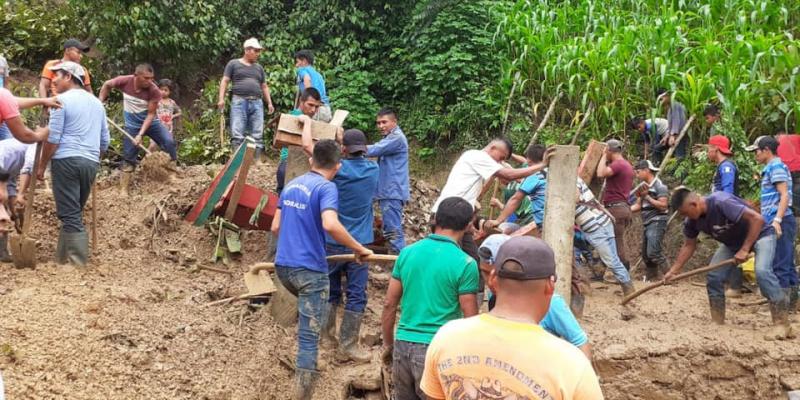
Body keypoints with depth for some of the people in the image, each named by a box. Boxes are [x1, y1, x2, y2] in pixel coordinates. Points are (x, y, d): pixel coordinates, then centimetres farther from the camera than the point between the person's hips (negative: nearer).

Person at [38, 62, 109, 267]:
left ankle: (79, 264, -9)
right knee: (74, 213, 14)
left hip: (67, 160, -7)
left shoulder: (62, 100, -4)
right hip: (91, 162, 7)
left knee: (70, 215, -5)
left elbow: (53, 138, -8)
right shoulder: (97, 102, 17)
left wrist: (41, 165, -1)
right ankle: (62, 258, 19)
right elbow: (105, 140, 20)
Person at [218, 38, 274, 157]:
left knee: (257, 136, -3)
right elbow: (224, 81, 5)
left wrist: (269, 103, 14)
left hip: (257, 103, 4)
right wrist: (221, 99, -8)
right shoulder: (233, 64, 11)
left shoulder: (259, 67, 24)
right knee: (237, 135, -12)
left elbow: (264, 86, 25)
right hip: (239, 102, -4)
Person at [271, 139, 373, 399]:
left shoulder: (291, 185, 12)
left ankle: (304, 365, 39)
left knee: (307, 319, 33)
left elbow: (276, 227, 17)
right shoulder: (326, 187, -11)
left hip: (283, 265, 7)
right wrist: (358, 248, -17)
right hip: (310, 269, -7)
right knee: (309, 337, 0)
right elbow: (330, 224, -28)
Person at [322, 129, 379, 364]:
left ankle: (327, 332, 32)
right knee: (356, 295, 2)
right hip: (360, 243, 0)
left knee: (330, 291, 16)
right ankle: (347, 346, 2)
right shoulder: (373, 171, -1)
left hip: (332, 242, 0)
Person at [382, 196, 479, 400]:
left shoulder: (407, 252, 4)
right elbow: (470, 318, -7)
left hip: (403, 345, 5)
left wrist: (388, 343, 18)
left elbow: (389, 305, 7)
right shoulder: (465, 263, -10)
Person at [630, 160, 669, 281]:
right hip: (647, 224, 9)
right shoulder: (644, 187, 15)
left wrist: (647, 197, -18)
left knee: (653, 252, -19)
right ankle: (650, 279, 18)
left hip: (657, 223, -9)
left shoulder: (659, 186, -10)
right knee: (645, 254, 11)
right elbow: (638, 206, 17)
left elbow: (663, 206, -18)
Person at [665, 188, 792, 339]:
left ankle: (782, 323, -22)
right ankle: (717, 322, 8)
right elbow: (688, 246, 3)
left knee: (762, 271, -30)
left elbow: (757, 219, -36)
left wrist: (744, 249, -34)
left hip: (760, 234, -7)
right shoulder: (692, 221, -13)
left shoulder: (721, 202, -37)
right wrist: (673, 271, -4)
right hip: (733, 242, 7)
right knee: (713, 276, -4)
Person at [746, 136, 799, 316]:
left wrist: (777, 220, -26)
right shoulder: (772, 168, 20)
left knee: (779, 266, -7)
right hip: (776, 222, 10)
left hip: (779, 222, -10)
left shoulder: (776, 167, -10)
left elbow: (784, 195, -19)